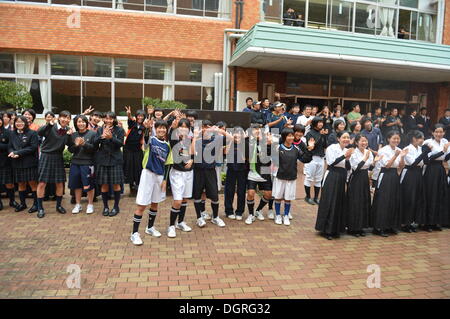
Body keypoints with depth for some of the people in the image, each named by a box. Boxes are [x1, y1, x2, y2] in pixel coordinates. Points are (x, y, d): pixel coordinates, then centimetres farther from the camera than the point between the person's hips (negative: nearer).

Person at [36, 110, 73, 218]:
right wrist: (49, 124, -40)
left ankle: (59, 205, 25)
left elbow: (68, 144, -5)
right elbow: (39, 133, -26)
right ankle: (40, 208, 9)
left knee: (60, 183, 9)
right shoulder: (51, 127, -9)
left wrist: (69, 135, -22)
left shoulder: (68, 129, 3)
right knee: (42, 183, -3)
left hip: (58, 157, 4)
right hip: (46, 156, -4)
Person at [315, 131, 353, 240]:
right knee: (329, 203, -3)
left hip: (342, 179, 6)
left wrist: (348, 159, -8)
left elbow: (348, 168, 10)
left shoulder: (347, 150, 13)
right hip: (332, 177, -6)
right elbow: (331, 162, -16)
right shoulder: (332, 148, -5)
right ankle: (325, 230, 7)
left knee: (339, 203, 9)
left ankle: (335, 229, 21)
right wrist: (344, 156, -19)